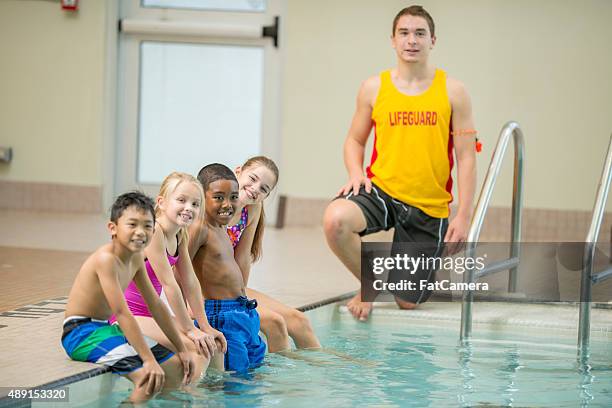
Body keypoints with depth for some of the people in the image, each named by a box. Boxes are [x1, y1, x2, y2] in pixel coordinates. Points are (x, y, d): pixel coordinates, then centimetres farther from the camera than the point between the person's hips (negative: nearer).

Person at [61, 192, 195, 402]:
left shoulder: (136, 258, 5)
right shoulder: (106, 259, -23)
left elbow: (156, 306, 13)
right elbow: (122, 313, -28)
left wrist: (181, 350, 15)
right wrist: (149, 360, -31)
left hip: (105, 329, 10)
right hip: (82, 333, -10)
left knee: (176, 367, 10)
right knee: (151, 377, -27)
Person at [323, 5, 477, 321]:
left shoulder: (452, 91, 0)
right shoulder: (374, 88, 3)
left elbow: (466, 157, -1)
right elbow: (355, 141, 14)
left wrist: (463, 216, -8)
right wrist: (356, 174, -9)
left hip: (430, 207, 0)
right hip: (381, 190, 1)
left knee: (408, 303, 1)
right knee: (335, 219, -34)